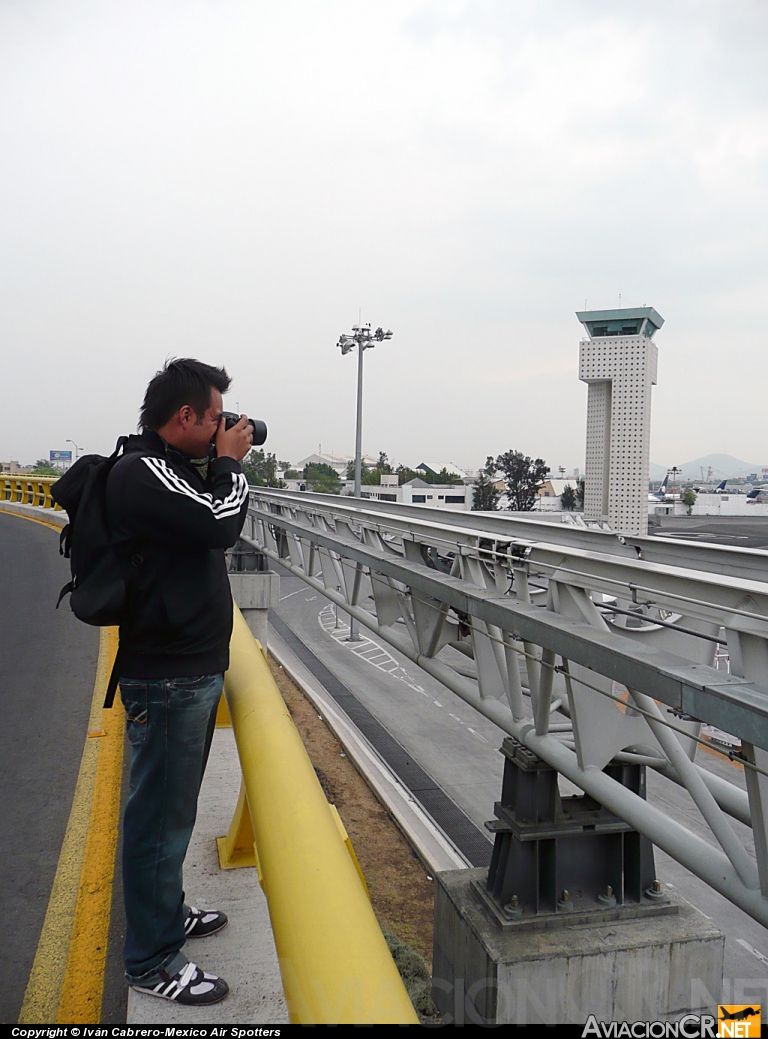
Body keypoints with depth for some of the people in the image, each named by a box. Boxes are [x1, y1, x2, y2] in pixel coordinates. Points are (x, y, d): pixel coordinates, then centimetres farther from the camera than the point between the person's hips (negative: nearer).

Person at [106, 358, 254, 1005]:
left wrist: (222, 467, 8)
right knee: (160, 816, 3)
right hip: (168, 678, -10)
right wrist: (229, 461, -12)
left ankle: (168, 912, 42)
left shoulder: (173, 469, 13)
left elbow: (213, 526, 19)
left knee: (174, 807, 23)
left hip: (195, 670, 10)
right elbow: (223, 527, -25)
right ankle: (152, 961, 20)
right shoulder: (142, 473, -18)